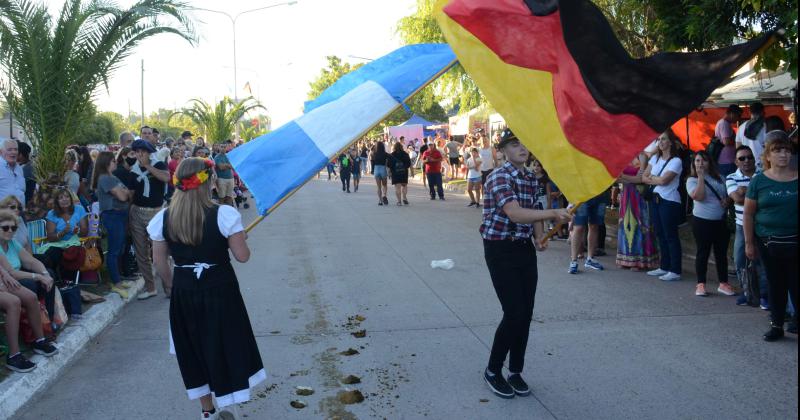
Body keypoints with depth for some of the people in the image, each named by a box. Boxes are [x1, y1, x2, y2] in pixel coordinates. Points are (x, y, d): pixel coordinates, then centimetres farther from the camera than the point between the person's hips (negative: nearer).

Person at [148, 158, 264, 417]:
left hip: (183, 292, 4)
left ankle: (207, 408, 34)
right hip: (220, 289, -4)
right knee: (225, 346, 12)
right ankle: (226, 403, 19)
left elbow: (160, 263, 3)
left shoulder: (163, 219, -5)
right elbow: (242, 256, -13)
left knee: (194, 347, 19)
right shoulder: (224, 214, -17)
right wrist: (240, 240, 8)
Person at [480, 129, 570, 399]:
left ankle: (516, 372, 24)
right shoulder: (498, 177, -16)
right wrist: (553, 213, -38)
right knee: (514, 313, -9)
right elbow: (515, 214, -30)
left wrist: (540, 237, -2)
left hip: (525, 248, 7)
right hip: (501, 250, -7)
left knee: (526, 314, 7)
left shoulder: (531, 179, 9)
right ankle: (493, 371, 11)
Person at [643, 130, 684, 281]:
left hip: (670, 202, -7)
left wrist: (651, 178, -1)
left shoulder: (676, 161, -10)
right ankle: (664, 267, 20)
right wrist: (657, 180, -10)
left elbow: (664, 180, -19)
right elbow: (644, 177, 6)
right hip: (656, 199, 7)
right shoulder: (655, 158, 11)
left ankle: (675, 271, 0)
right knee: (660, 234, 11)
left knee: (671, 235, -5)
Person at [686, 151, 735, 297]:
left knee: (721, 253, 10)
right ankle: (701, 284, 9)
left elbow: (729, 195, 18)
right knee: (703, 253, 2)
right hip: (702, 221, -4)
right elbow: (699, 197, -20)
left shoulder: (719, 178, 9)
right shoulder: (692, 180, -4)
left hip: (721, 220, 4)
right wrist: (701, 176, -20)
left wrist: (727, 201, -5)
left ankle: (723, 283, 19)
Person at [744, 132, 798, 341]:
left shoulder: (796, 180, 2)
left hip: (794, 242, 0)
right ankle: (777, 325, 22)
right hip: (768, 242, 0)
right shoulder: (759, 181, -1)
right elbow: (748, 214, 2)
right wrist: (749, 243, 0)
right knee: (775, 284, 10)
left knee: (795, 284, -2)